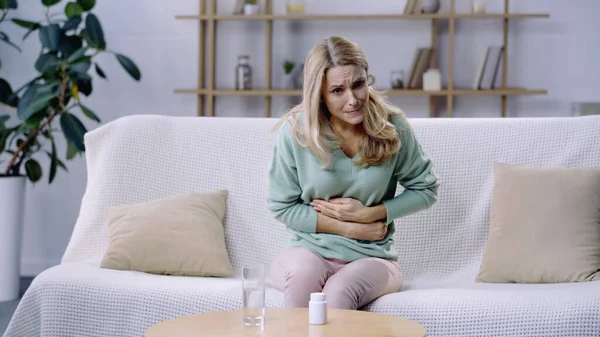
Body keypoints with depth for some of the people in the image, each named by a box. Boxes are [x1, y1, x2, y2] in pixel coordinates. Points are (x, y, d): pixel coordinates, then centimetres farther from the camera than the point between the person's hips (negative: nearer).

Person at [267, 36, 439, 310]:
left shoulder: (392, 127, -6)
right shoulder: (293, 131, -9)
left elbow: (426, 190, 6)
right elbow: (281, 206, -1)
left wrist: (368, 214, -9)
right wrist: (349, 229, -9)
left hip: (372, 257, 0)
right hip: (308, 250, 0)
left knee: (338, 291, -34)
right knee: (303, 272, -36)